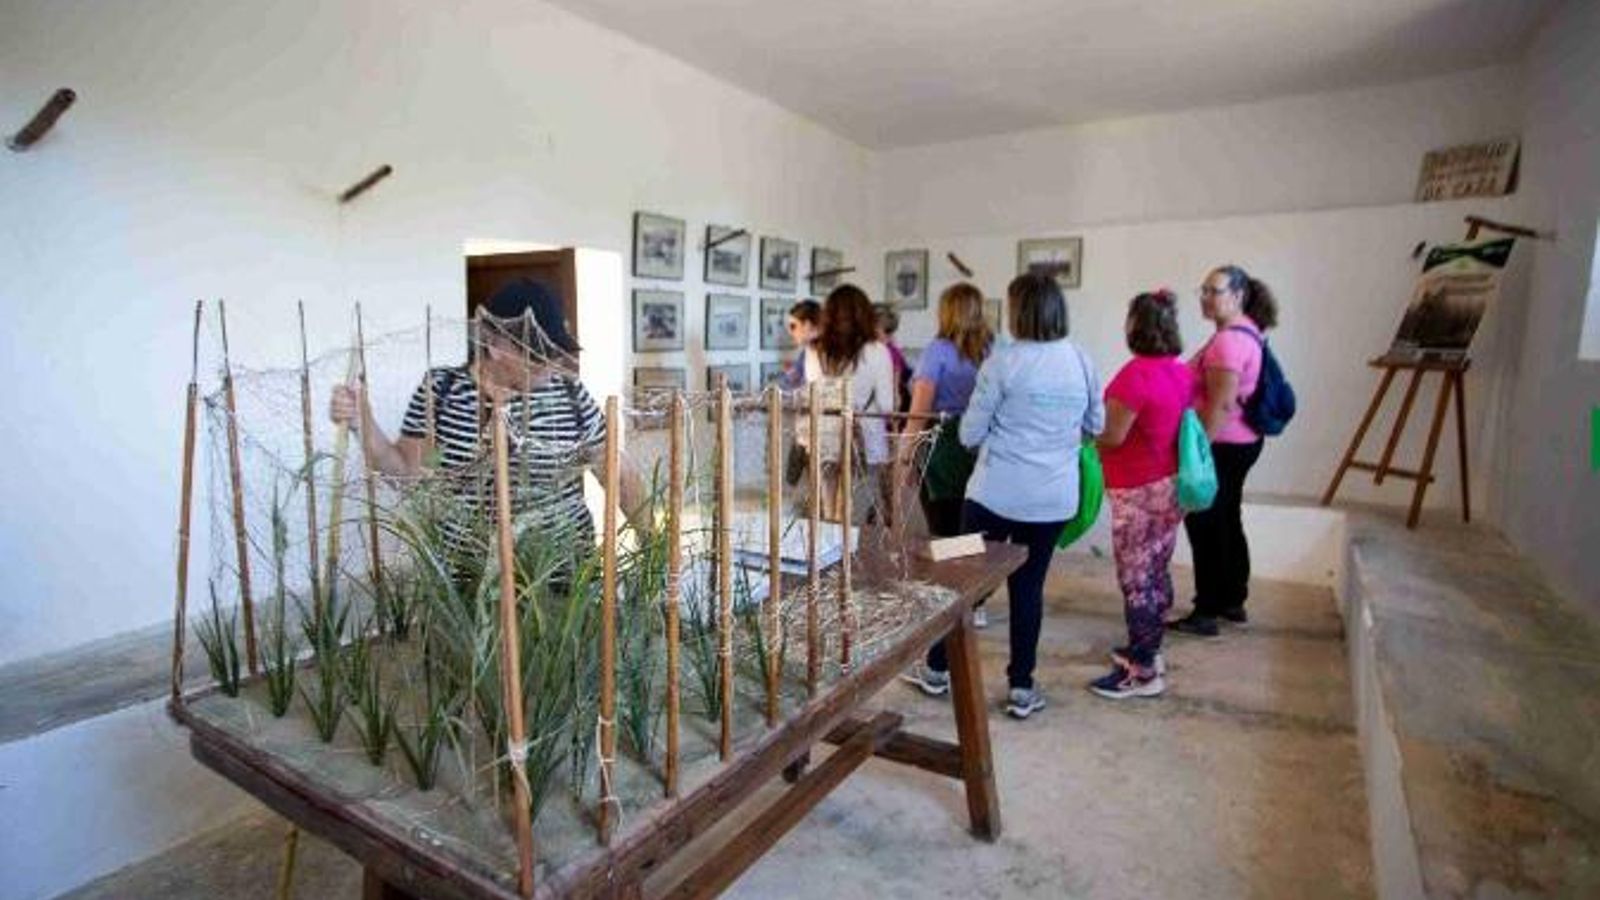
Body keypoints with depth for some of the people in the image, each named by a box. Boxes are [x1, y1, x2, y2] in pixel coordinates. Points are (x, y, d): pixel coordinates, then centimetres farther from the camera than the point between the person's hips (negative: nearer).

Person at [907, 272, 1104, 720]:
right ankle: (1021, 688, 20)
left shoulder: (1003, 361, -12)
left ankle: (940, 669, 25)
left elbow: (970, 434, -8)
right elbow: (1097, 424, 14)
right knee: (1029, 586, 13)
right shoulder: (1081, 361, 2)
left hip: (997, 493, -3)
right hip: (1054, 498, 4)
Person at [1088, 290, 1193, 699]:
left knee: (1136, 579, 1)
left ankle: (1143, 672, 10)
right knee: (1156, 573, 18)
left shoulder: (1136, 374, -20)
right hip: (1172, 485, 9)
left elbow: (1111, 436, -17)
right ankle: (1148, 651, 32)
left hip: (1139, 492, -8)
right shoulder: (1182, 372, 6)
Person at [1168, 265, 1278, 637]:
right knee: (1227, 522, 19)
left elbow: (1221, 405, -25)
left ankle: (1206, 613, 9)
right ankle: (1233, 602, 31)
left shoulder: (1229, 339, -20)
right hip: (1239, 442, 10)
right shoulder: (1245, 331, 12)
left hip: (1223, 446, -10)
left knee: (1205, 527, -1)